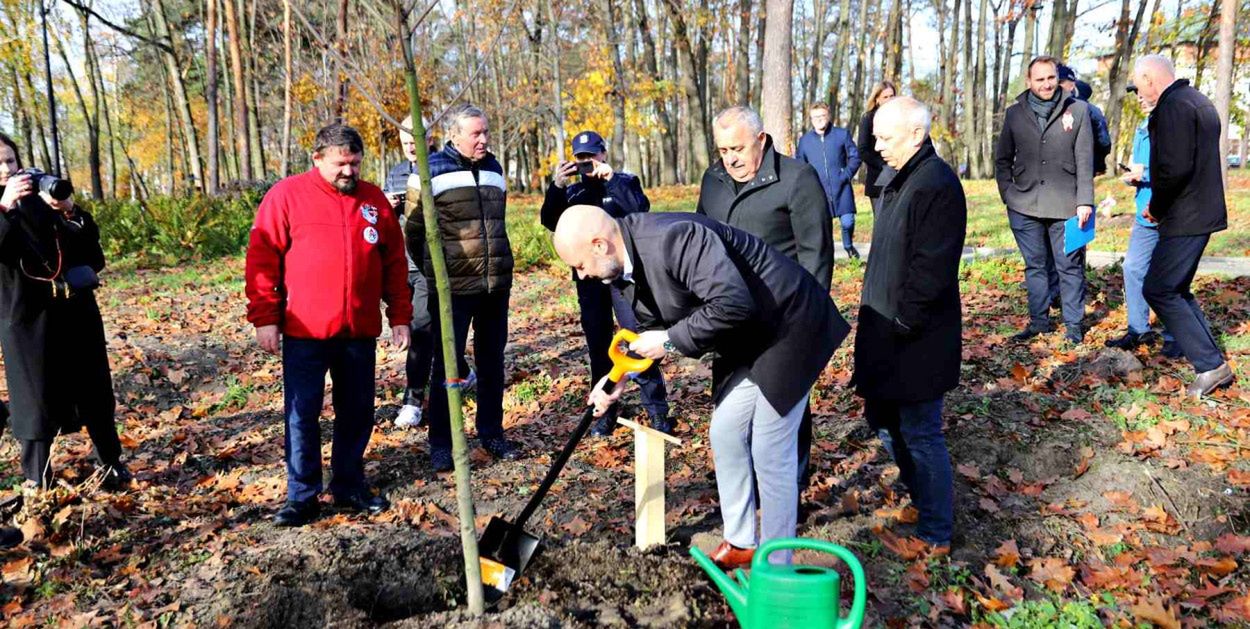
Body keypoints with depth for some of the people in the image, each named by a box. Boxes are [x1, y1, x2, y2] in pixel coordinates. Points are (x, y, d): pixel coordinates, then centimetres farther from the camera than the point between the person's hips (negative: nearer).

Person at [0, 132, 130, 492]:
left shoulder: (46, 198, 9)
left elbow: (90, 243, 2)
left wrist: (70, 211, -14)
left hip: (75, 309, 3)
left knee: (94, 390, 9)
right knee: (36, 397, 2)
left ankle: (111, 464, 22)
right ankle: (37, 480, 15)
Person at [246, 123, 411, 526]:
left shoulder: (374, 200, 9)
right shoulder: (286, 196, -2)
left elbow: (394, 263, 13)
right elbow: (262, 258, -4)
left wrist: (400, 317, 10)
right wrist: (264, 318, -8)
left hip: (360, 331, 4)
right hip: (304, 331, -3)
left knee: (357, 412, 11)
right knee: (301, 415, 2)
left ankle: (349, 486, 26)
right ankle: (301, 496, 14)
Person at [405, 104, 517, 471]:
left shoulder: (493, 169, 10)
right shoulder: (432, 171, -7)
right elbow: (414, 230, 0)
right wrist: (433, 272, 8)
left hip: (496, 286, 5)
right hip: (453, 288, -5)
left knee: (492, 363, 13)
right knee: (447, 365, 3)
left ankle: (491, 434, 26)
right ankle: (441, 444, 15)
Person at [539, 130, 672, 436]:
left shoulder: (624, 181, 4)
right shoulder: (571, 190, 11)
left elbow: (641, 208, -15)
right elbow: (550, 222, -3)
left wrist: (611, 179, -21)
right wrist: (556, 187, -17)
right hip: (588, 277, 4)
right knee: (598, 346, 9)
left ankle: (657, 410, -2)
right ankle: (605, 412, 18)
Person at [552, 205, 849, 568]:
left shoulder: (672, 239, -31)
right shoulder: (626, 263, 0)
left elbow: (733, 303, -35)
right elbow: (652, 327, 15)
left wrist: (670, 341, -25)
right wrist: (620, 379, 8)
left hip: (786, 327, -9)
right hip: (746, 343, 9)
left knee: (771, 452, -3)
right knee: (726, 436, 14)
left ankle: (776, 567, 14)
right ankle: (740, 544, 31)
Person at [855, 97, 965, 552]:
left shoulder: (936, 184, -18)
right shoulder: (900, 181, 13)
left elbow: (932, 270, -23)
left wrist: (901, 323, -18)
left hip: (916, 342, -10)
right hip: (889, 336, 10)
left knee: (920, 433, 1)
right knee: (888, 423, 20)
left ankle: (936, 535, 16)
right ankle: (922, 503, 38)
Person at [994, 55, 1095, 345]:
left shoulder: (1077, 110, 0)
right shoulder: (1015, 113, 6)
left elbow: (1085, 160, -2)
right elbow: (1002, 159, 14)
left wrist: (1085, 201, -8)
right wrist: (1008, 194, 3)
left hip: (1065, 206, -2)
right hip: (1024, 206, 2)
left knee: (1070, 267, 4)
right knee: (1034, 266, 12)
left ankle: (1074, 324, 15)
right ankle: (1038, 321, 24)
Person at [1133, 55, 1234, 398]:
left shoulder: (1173, 106, -16)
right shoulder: (1198, 101, 18)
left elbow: (1175, 167, -25)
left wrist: (1157, 207, -10)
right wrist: (1160, 205, 15)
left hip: (1185, 217, -10)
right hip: (1202, 212, 10)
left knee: (1158, 290, -7)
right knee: (1175, 289, 16)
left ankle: (1211, 366, -5)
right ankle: (1213, 364, 18)